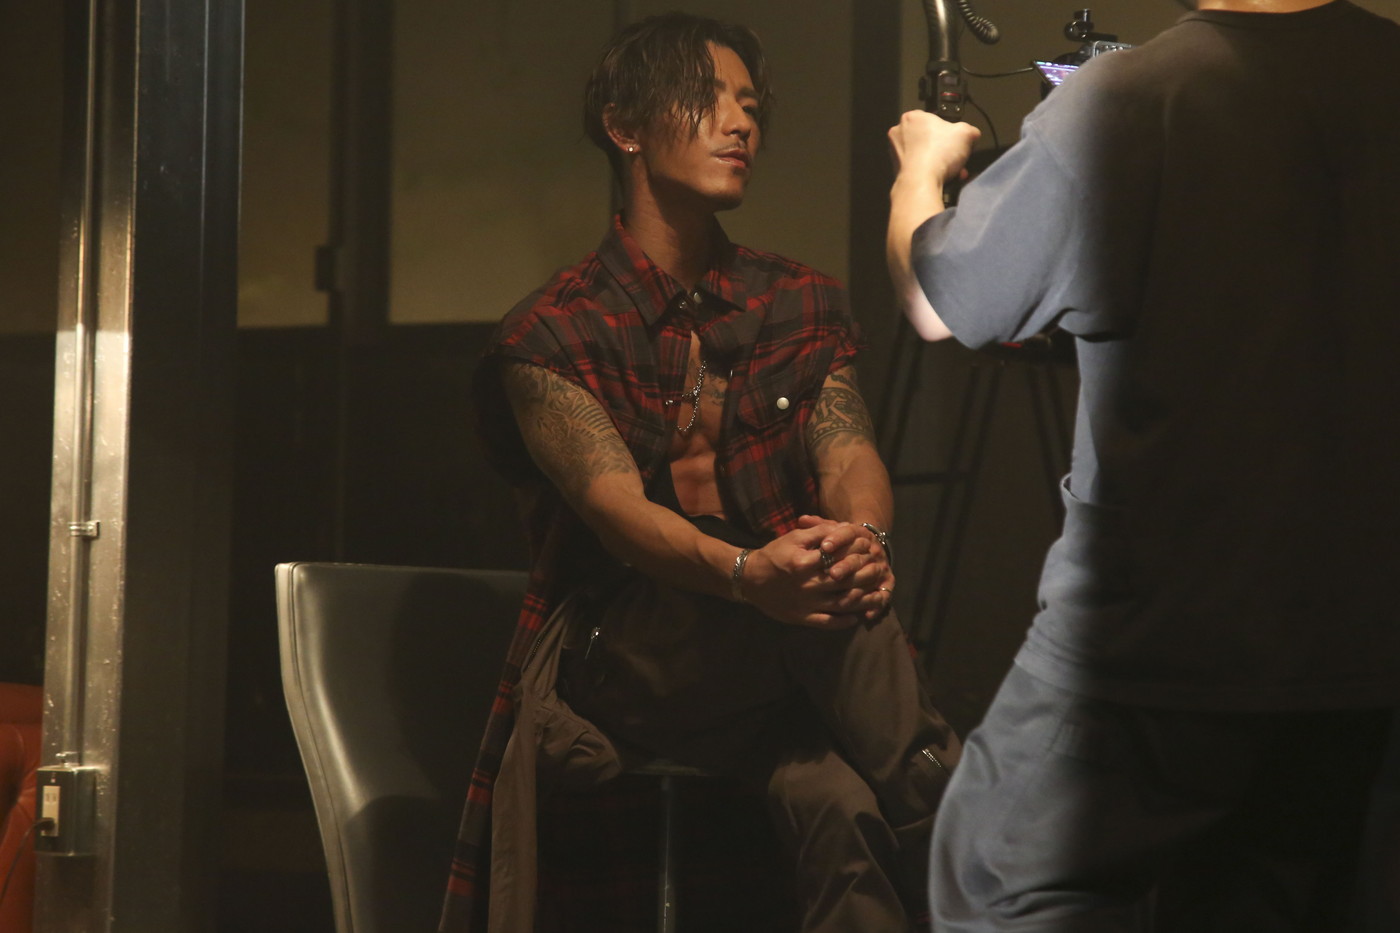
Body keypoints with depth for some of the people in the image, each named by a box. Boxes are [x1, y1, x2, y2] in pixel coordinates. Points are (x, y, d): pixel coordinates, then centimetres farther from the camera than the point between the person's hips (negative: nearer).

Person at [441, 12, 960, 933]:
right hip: (616, 674, -3)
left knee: (839, 804, -33)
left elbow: (848, 451, -4)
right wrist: (745, 573, -39)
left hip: (770, 675, 3)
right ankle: (938, 810, -24)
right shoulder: (551, 336, 0)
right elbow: (616, 506, -17)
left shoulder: (802, 304, 14)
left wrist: (866, 538, -30)